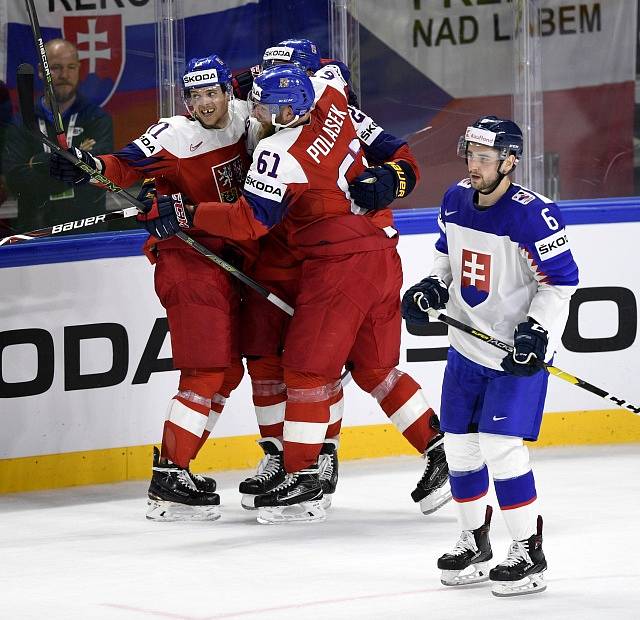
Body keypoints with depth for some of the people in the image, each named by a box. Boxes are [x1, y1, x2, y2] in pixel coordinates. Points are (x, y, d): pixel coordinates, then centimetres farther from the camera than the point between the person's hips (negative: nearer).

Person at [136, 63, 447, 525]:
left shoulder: (280, 153, -18)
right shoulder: (328, 100, 3)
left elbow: (251, 221, -17)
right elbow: (332, 74, 27)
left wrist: (186, 214, -13)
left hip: (339, 265, -8)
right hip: (384, 255, 8)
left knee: (307, 367, -2)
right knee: (375, 368, 17)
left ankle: (303, 480, -3)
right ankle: (441, 448, 15)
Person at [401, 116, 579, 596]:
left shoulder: (533, 215, -21)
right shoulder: (456, 201, 1)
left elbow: (561, 280, -16)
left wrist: (538, 330, -24)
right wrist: (432, 288, 2)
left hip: (518, 352, -7)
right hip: (468, 344, 7)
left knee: (500, 445, -14)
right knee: (458, 443, 10)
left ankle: (529, 553, -4)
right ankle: (475, 543, 27)